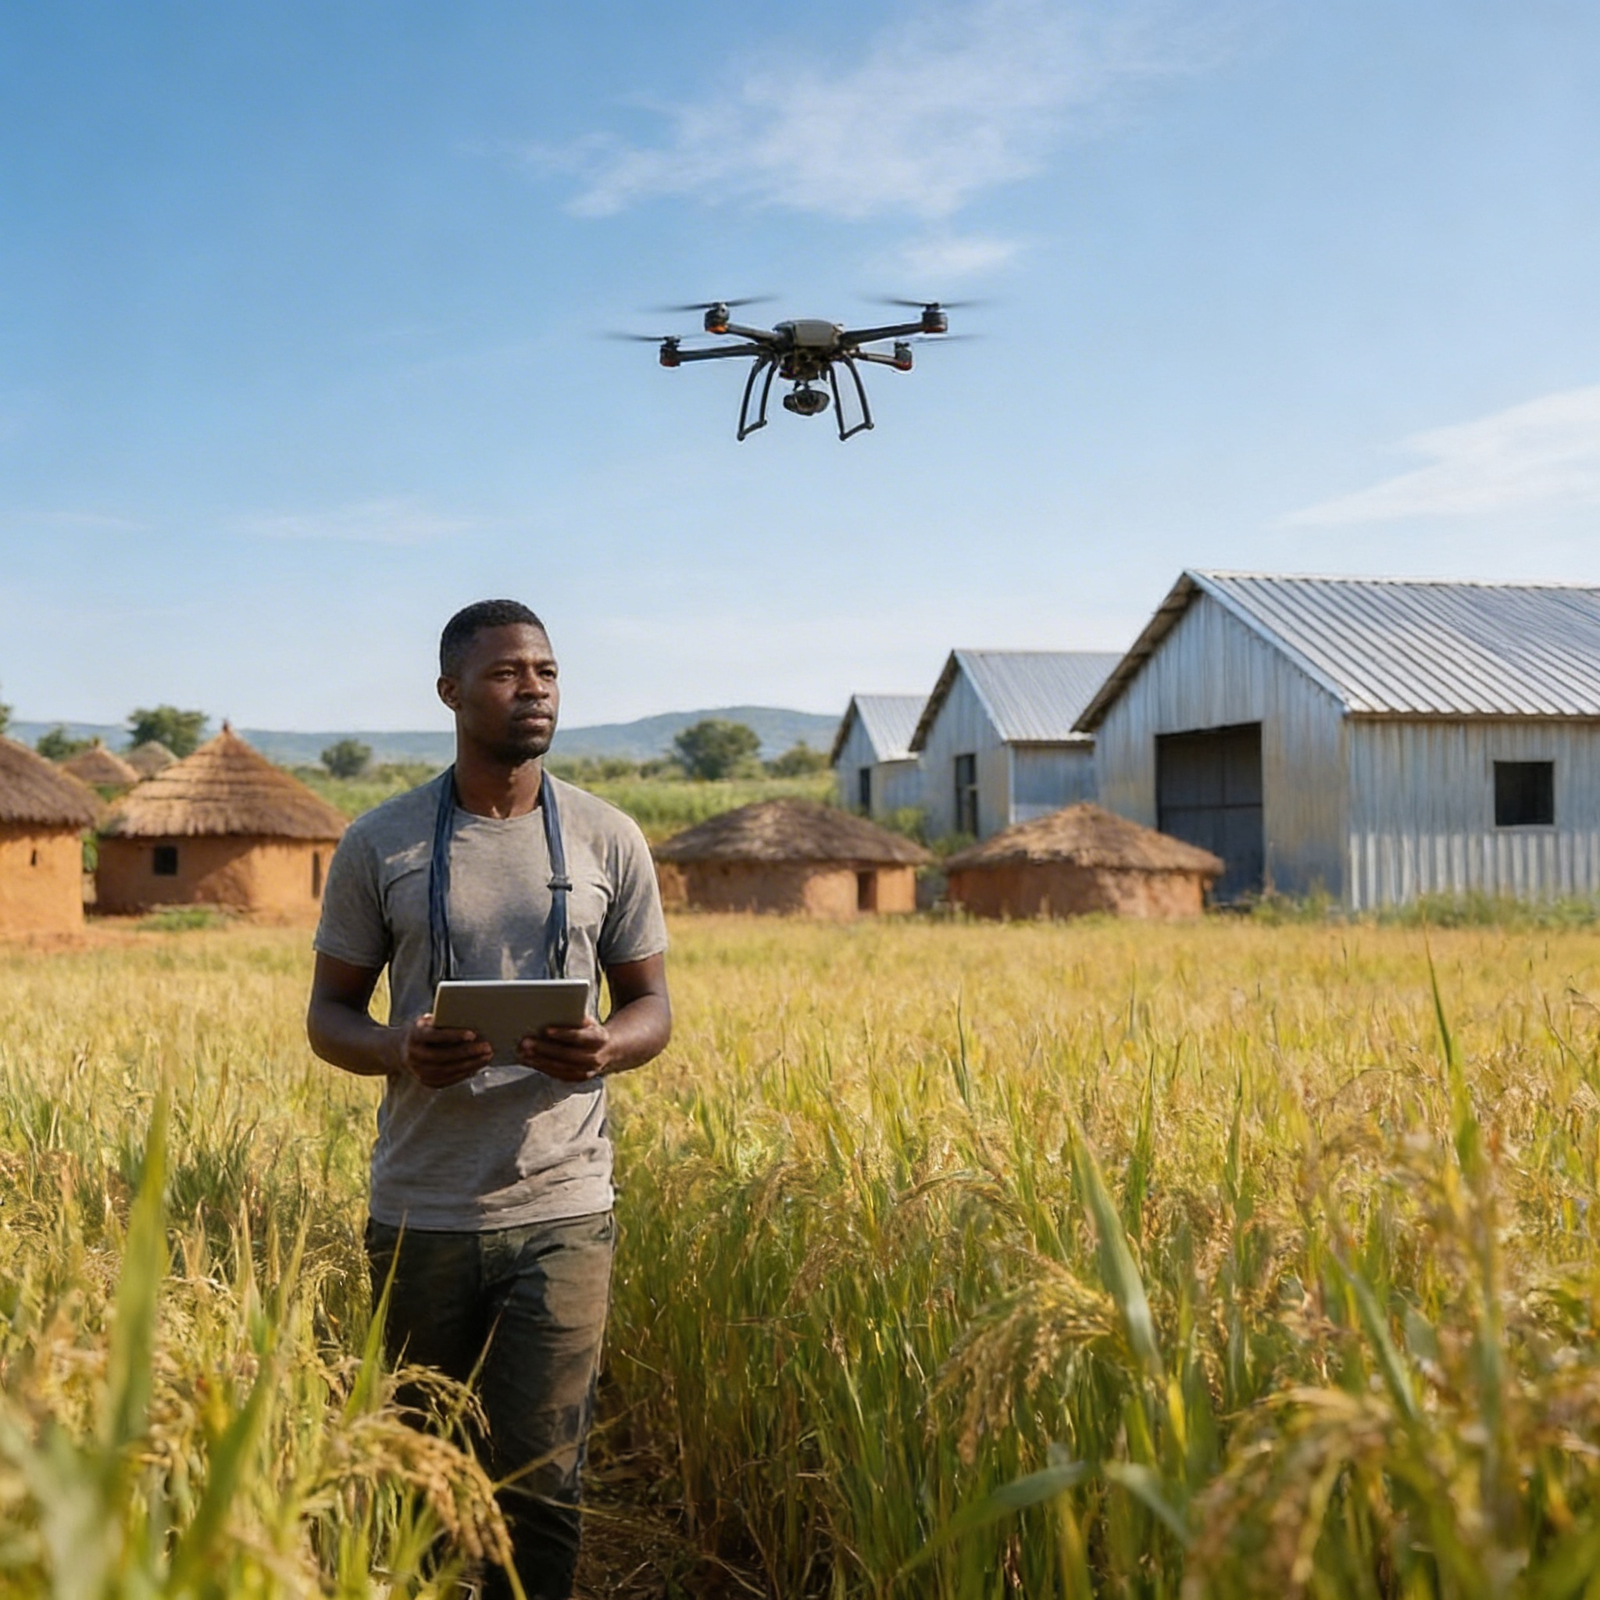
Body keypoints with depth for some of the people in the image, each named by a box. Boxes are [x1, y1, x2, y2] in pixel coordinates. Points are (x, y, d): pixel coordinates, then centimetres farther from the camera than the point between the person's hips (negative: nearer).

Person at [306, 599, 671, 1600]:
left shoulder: (608, 840, 3)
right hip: (420, 1211, 1)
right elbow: (330, 1015, 6)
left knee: (540, 1483, 0)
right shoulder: (380, 844, 1)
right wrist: (399, 1050, -17)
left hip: (560, 1208, 0)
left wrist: (609, 1050, -16)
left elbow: (652, 1005, 8)